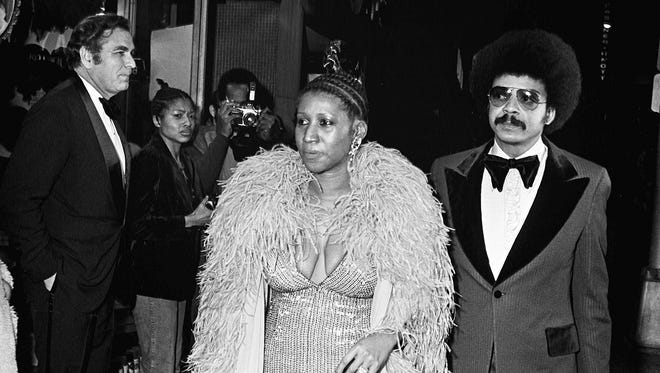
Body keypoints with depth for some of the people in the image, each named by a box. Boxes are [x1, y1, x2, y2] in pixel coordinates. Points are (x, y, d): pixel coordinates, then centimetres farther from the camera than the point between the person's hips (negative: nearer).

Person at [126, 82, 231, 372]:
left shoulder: (186, 162, 12)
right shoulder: (148, 161, -14)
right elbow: (137, 226, -18)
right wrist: (189, 221, -17)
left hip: (180, 278, 9)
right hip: (155, 280, -8)